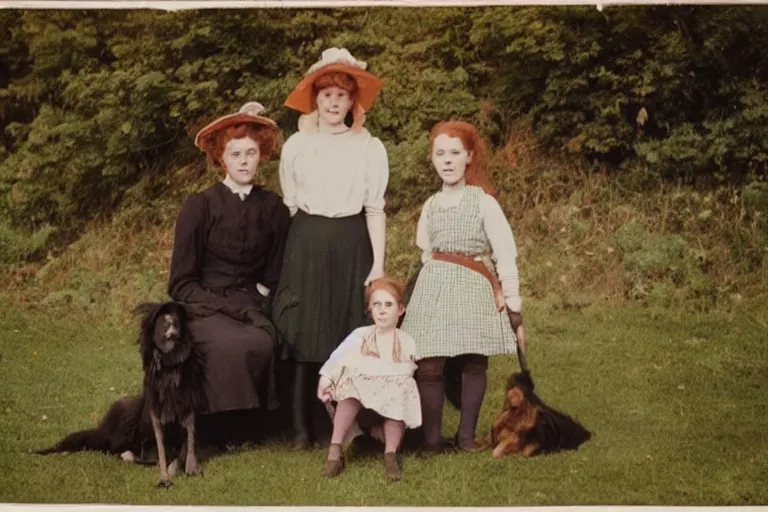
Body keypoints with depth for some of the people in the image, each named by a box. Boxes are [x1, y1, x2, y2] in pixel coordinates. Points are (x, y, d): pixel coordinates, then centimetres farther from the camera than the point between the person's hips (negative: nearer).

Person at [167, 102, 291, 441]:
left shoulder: (273, 208, 6)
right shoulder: (199, 206, -2)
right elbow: (182, 283, -2)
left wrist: (254, 306, -4)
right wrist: (226, 306, -14)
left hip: (250, 306, 2)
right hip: (205, 307, -2)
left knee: (262, 344, -33)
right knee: (233, 344, -36)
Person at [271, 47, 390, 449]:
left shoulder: (370, 147, 3)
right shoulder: (296, 145, 7)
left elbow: (375, 209, 1)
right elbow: (289, 204, 11)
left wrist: (378, 264, -4)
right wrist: (296, 249, 5)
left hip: (351, 247, -1)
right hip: (306, 245, 1)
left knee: (349, 337, 0)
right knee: (303, 334, -2)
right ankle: (302, 427, 2)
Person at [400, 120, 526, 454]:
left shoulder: (483, 201, -1)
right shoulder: (431, 205, 13)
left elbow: (505, 257, -4)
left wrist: (514, 308, -7)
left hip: (474, 290, -3)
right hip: (434, 289, 3)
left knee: (474, 363, -2)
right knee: (428, 365, -7)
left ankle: (466, 435, 12)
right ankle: (432, 438, 2)